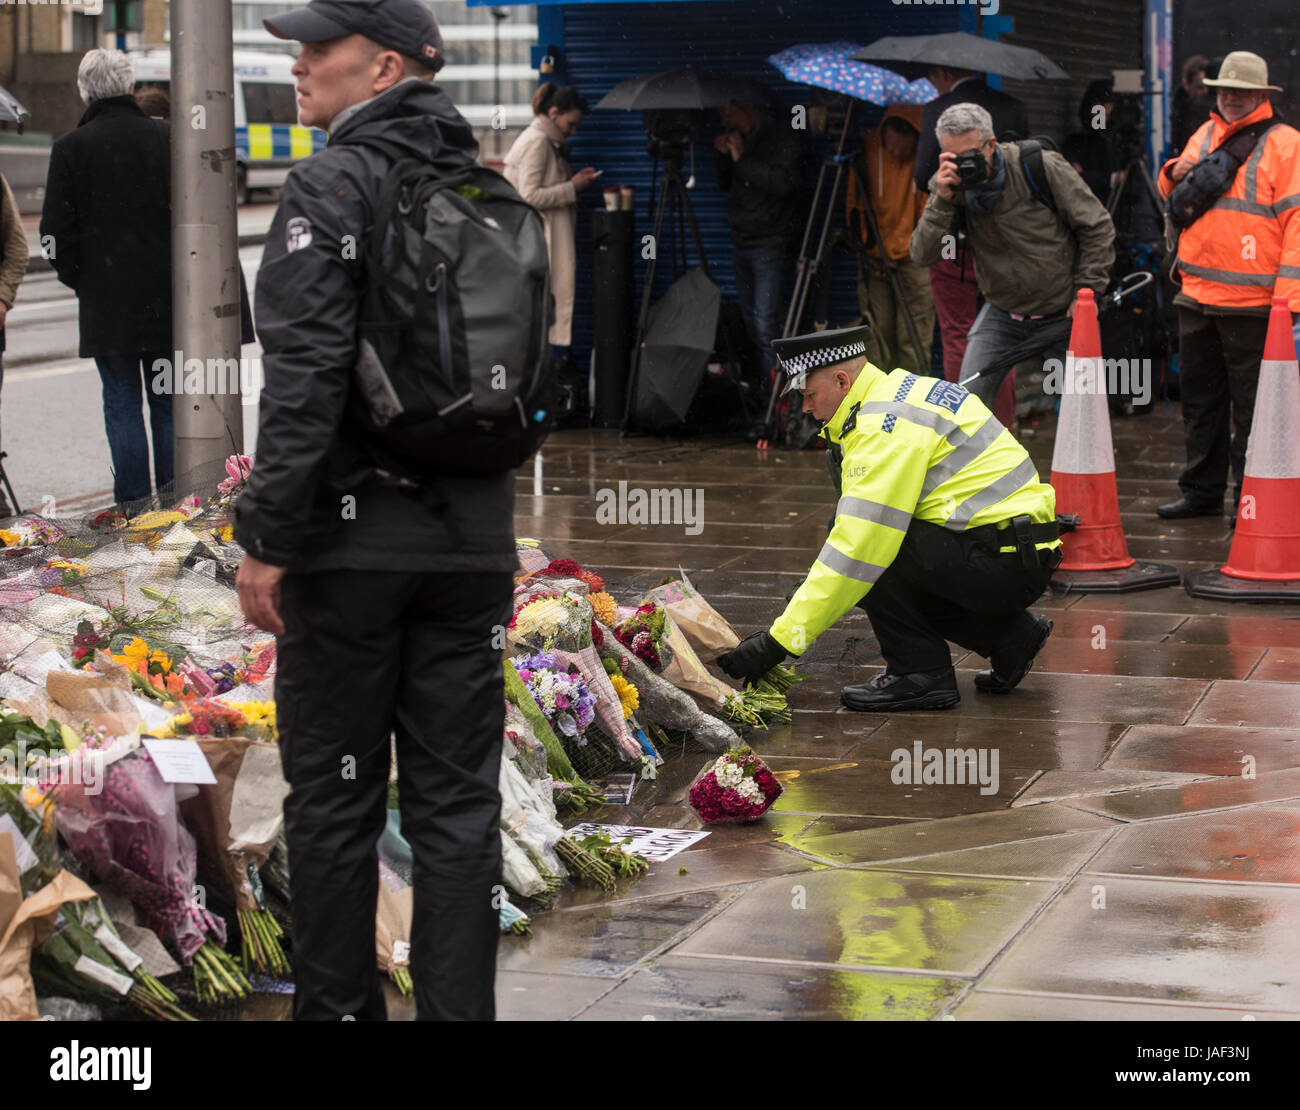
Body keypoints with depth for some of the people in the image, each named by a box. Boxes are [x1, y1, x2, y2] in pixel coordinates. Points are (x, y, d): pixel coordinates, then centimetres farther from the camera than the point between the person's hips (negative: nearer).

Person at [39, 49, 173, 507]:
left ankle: (133, 503, 1)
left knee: (121, 403, 3)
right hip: (166, 299, 2)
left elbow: (57, 231, -6)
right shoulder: (168, 138, 0)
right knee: (168, 402, 10)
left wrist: (81, 280, 7)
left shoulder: (72, 147, -6)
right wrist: (176, 276, 13)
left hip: (106, 302, -2)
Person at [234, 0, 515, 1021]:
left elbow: (306, 372, -19)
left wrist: (267, 537, -16)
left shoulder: (332, 185, -11)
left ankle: (339, 1009, 14)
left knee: (333, 800, 6)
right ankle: (457, 1009, 10)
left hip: (352, 542, -5)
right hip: (472, 542, 6)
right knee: (459, 802, 8)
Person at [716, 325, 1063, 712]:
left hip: (1007, 562, -10)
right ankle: (1010, 633, 15)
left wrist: (780, 640, -20)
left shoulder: (885, 425, -17)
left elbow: (856, 549, -23)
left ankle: (921, 673, -5)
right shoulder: (897, 394, 14)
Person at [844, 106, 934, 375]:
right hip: (874, 256, 2)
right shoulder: (868, 146, -5)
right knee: (877, 333, -1)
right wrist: (864, 243, -2)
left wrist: (895, 252, -13)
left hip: (913, 255, -2)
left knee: (913, 339, -4)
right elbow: (854, 201, 6)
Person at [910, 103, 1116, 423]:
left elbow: (1097, 227, -9)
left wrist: (1087, 292, -11)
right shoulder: (948, 186, -9)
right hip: (1002, 312, 2)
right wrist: (942, 202, -29)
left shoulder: (1042, 167, -18)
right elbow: (922, 255, -16)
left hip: (1063, 311, -2)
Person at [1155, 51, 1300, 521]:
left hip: (1252, 303, -7)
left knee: (1251, 408, -1)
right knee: (1200, 398, 14)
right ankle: (1202, 491, 26)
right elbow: (1173, 194, 30)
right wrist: (1173, 175, 5)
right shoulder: (1205, 135, 15)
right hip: (1196, 294, 7)